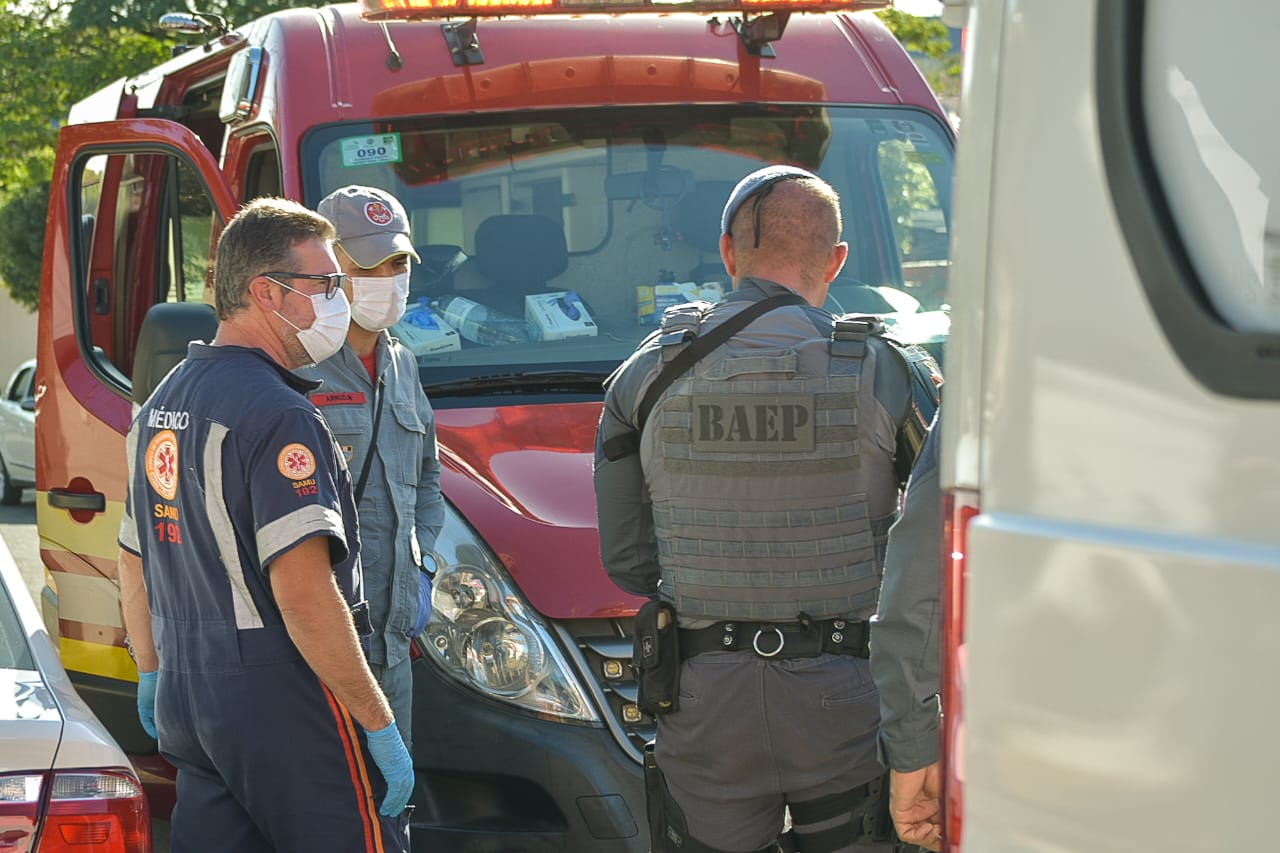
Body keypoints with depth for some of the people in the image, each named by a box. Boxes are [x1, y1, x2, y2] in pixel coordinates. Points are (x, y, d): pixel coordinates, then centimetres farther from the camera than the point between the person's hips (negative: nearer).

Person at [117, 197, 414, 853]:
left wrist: (151, 672, 35)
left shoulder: (162, 402, 14)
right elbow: (302, 591, -23)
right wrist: (377, 722, -19)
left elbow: (133, 561, 23)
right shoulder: (279, 416, -16)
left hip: (186, 704, 9)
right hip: (285, 710, -9)